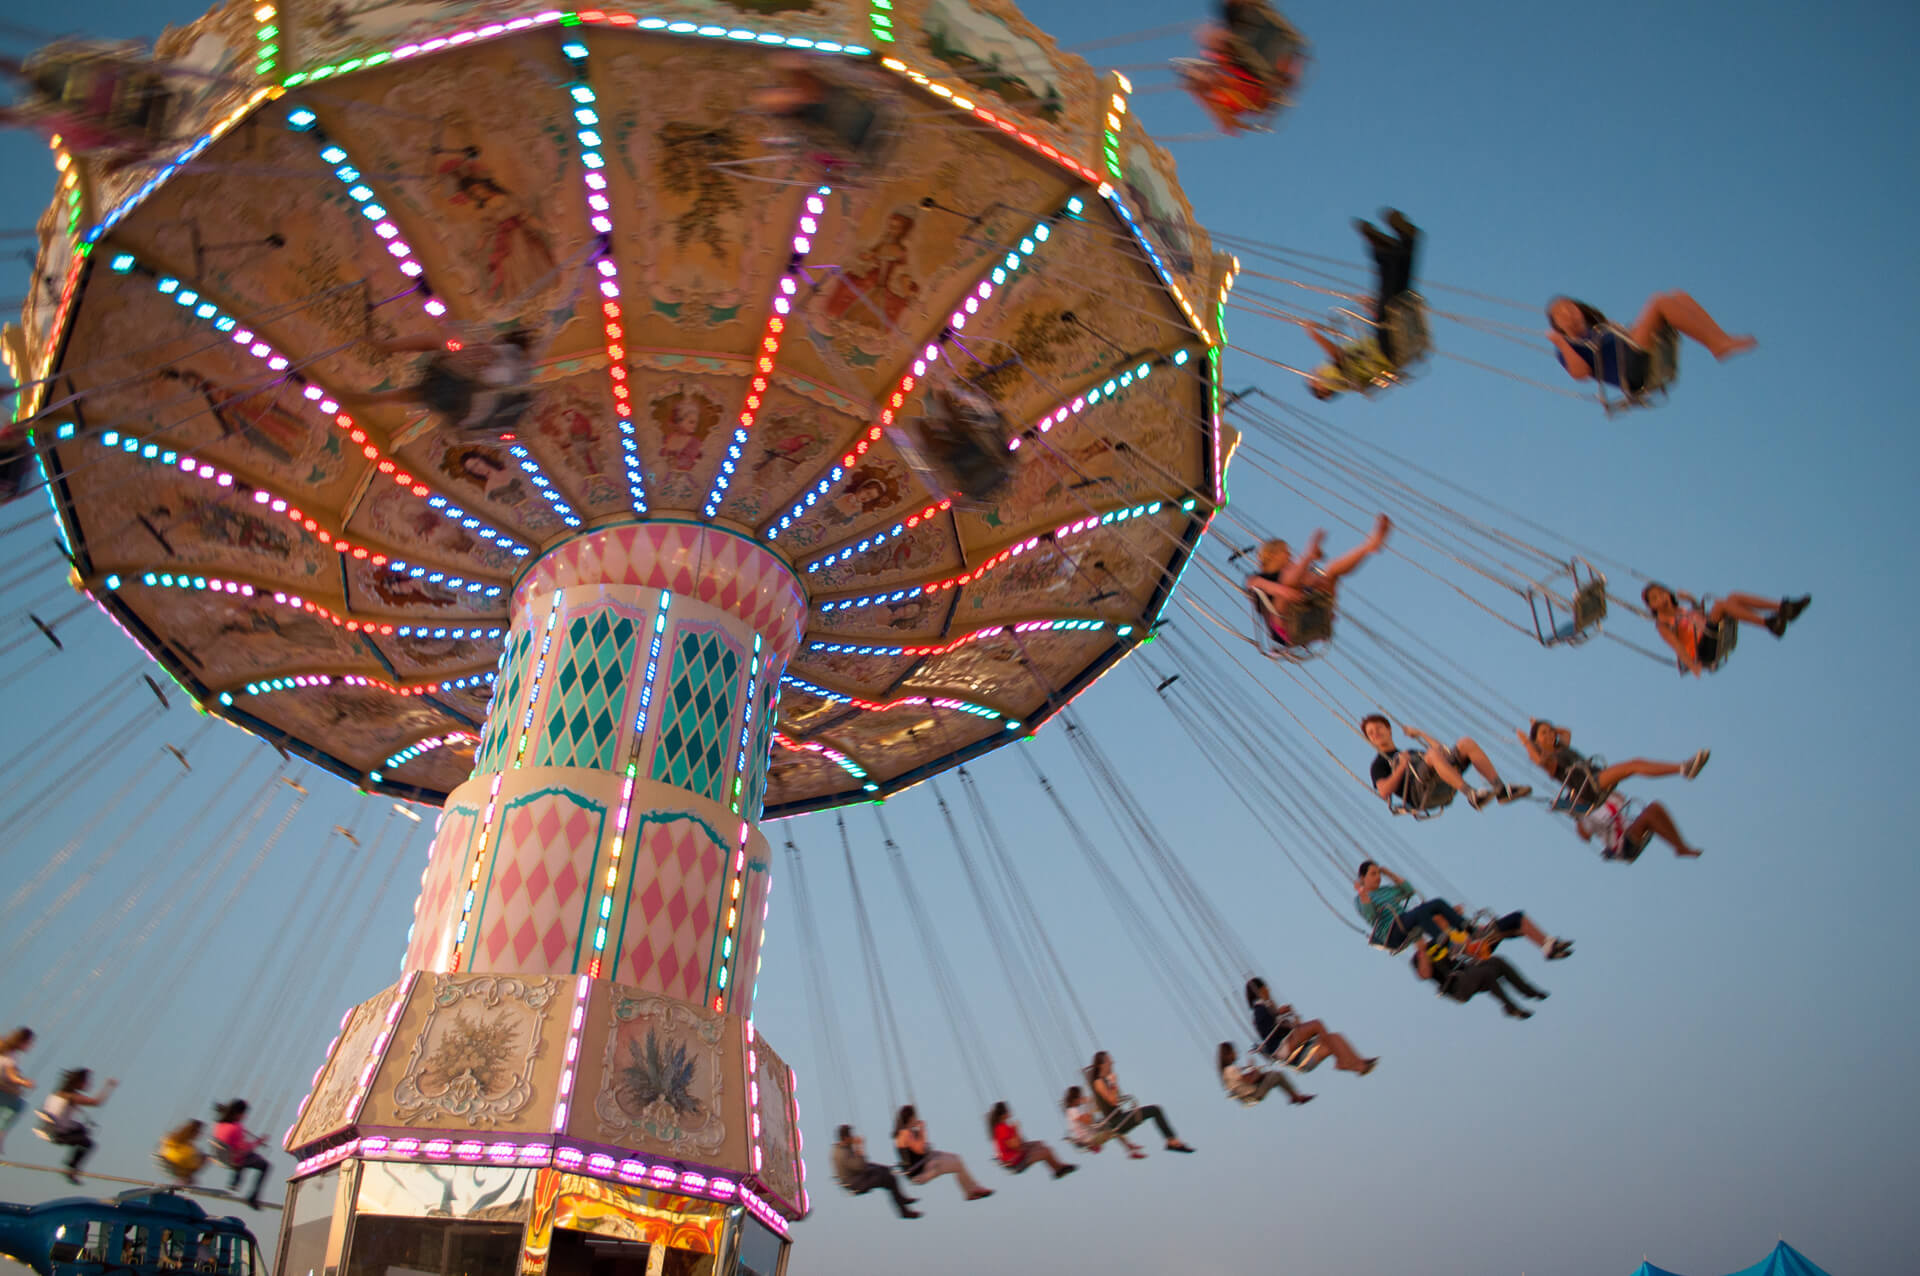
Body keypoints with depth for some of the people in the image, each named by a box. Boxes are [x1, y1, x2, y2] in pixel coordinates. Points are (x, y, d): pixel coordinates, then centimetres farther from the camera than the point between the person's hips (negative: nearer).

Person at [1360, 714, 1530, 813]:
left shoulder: (1412, 752, 41)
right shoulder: (1379, 764, 21)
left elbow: (1443, 751, 35)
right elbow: (1384, 791, 2)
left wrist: (1420, 733, 36)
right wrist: (1402, 766, -8)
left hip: (1444, 787, 6)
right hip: (1420, 792, -6)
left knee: (1466, 742, -12)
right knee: (1433, 753, -34)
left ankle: (1501, 789, -23)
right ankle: (1472, 795, -46)